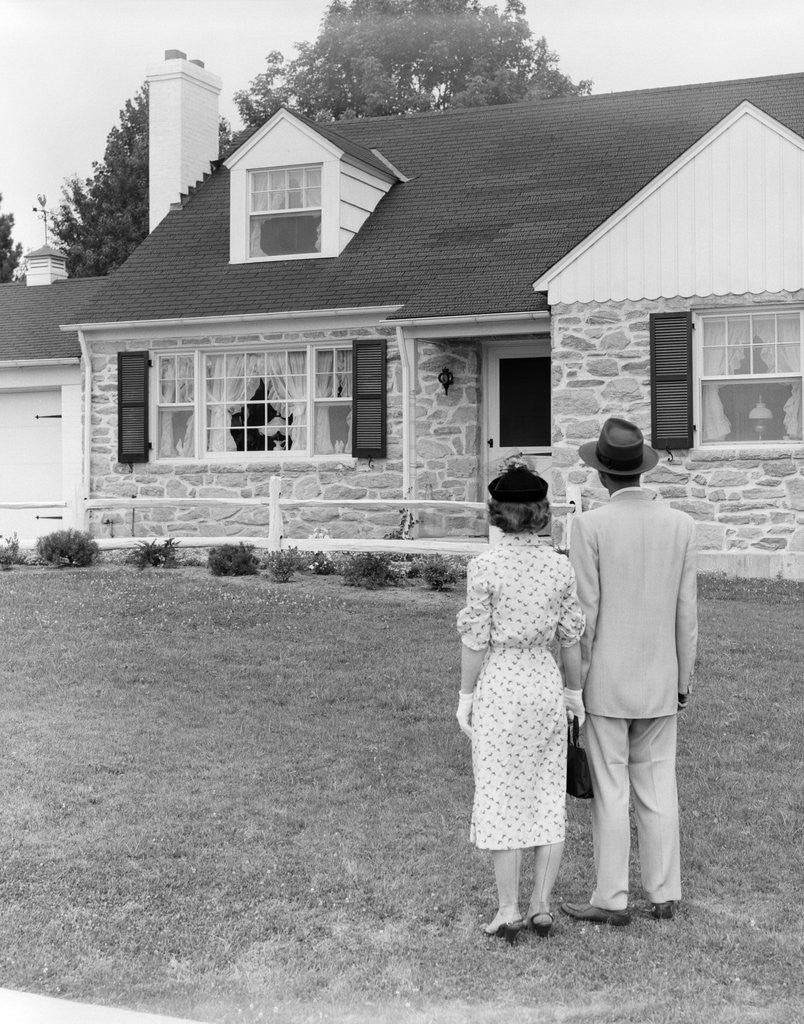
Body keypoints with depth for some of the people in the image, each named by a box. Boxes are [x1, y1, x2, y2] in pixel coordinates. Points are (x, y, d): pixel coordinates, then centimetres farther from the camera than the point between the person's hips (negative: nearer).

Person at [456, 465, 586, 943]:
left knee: (502, 800, 4)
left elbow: (476, 640, -10)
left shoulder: (485, 567, -12)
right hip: (546, 684, 3)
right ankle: (542, 907, 11)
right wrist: (575, 692, 15)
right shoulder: (561, 566, -2)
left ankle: (509, 911, 6)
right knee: (548, 798, 11)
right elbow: (571, 637, 3)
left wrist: (465, 696, 0)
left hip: (499, 685, -3)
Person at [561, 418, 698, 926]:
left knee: (610, 791, 3)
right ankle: (665, 894, 16)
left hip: (607, 680, -4)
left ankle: (612, 899, 9)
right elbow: (686, 613, 1)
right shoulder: (681, 524, -2)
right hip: (659, 680, 4)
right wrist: (684, 681, 11)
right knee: (658, 788, 12)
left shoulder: (591, 526, -13)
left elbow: (584, 614, -12)